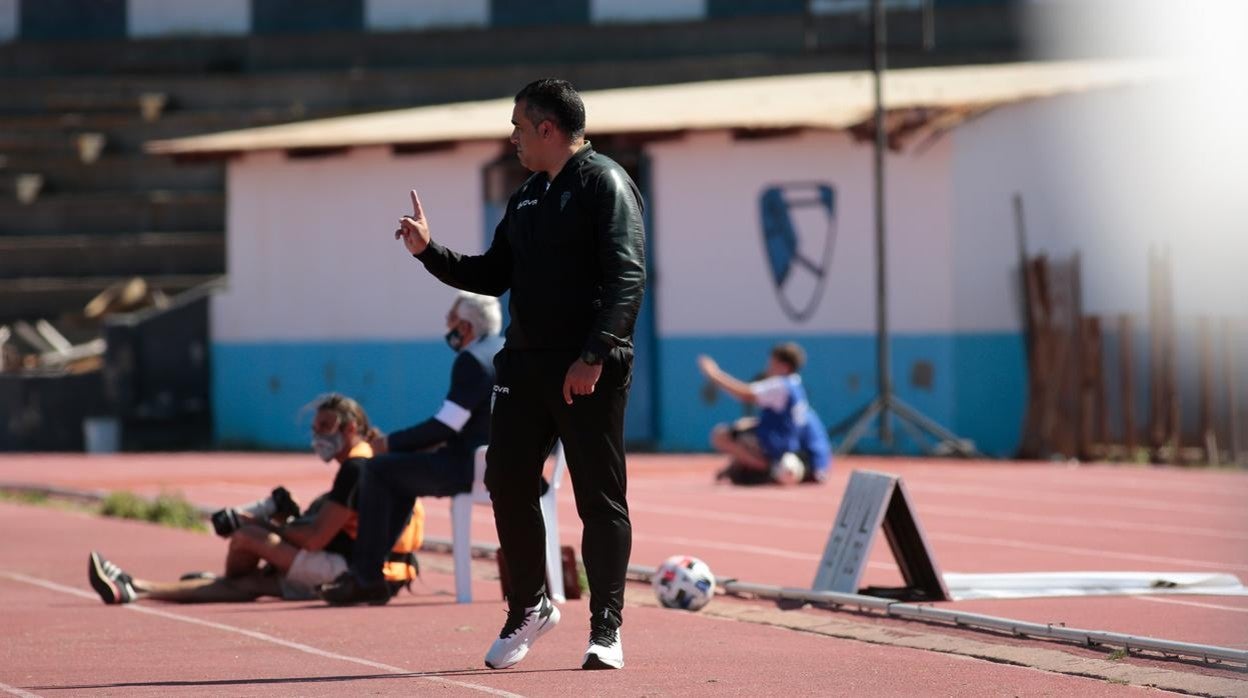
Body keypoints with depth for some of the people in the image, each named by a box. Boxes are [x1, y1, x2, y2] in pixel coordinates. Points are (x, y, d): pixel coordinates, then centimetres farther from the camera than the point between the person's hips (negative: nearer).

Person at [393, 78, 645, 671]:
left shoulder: (604, 183, -7)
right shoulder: (527, 198, 18)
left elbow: (627, 277, -17)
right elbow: (494, 276, 23)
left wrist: (594, 356, -24)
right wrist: (430, 251, 10)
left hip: (589, 372, -8)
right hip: (524, 364, 8)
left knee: (600, 498, -2)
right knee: (507, 486, 6)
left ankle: (606, 628, 4)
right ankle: (528, 610, 22)